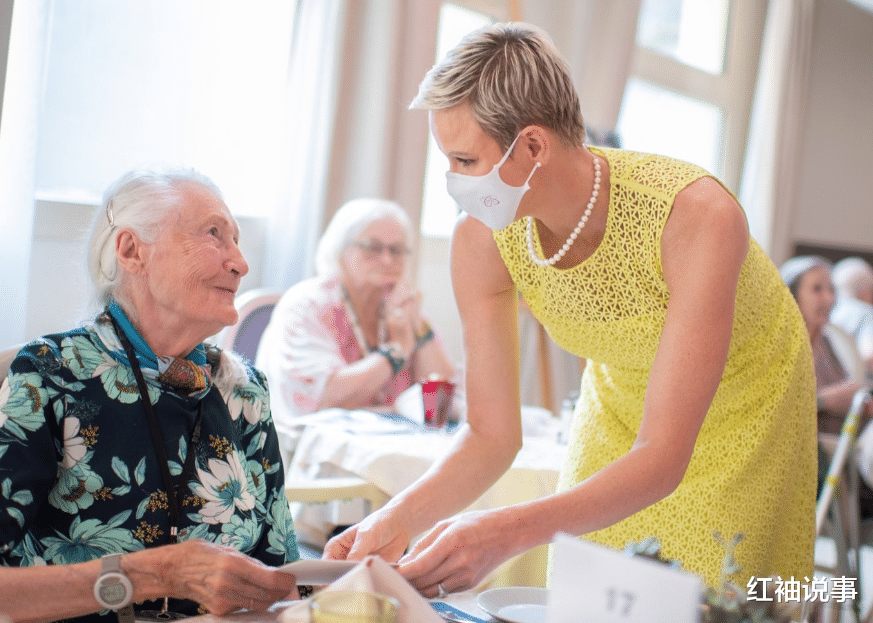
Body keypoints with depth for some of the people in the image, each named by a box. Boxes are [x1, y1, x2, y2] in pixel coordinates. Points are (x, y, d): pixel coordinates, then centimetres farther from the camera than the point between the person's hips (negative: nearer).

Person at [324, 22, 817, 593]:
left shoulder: (699, 218, -37)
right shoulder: (481, 238, -23)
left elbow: (663, 458, -39)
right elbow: (492, 434, -16)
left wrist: (510, 532, -53)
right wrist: (400, 518, -34)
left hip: (743, 411, -3)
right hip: (619, 402, 4)